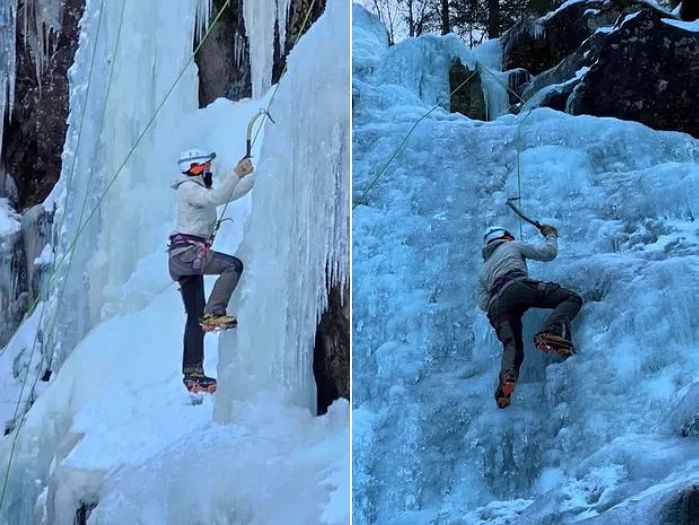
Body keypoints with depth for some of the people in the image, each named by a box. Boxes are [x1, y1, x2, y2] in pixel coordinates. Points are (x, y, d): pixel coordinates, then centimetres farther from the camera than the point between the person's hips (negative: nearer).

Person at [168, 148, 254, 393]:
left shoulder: (199, 190, 25)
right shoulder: (188, 188, -4)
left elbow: (233, 193, 29)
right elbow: (215, 197, -23)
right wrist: (237, 174, -29)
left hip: (185, 258, 10)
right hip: (186, 251, -10)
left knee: (195, 316, 6)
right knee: (233, 265, -22)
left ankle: (192, 372, 5)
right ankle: (214, 313, -23)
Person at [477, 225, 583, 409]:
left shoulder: (484, 270, 40)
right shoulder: (513, 246, 29)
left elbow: (483, 303, 27)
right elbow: (548, 253, 22)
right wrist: (551, 235, 42)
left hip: (497, 304, 5)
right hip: (517, 287, -5)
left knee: (512, 346, -4)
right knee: (572, 298, -6)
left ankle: (507, 375, -39)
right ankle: (550, 332, -34)